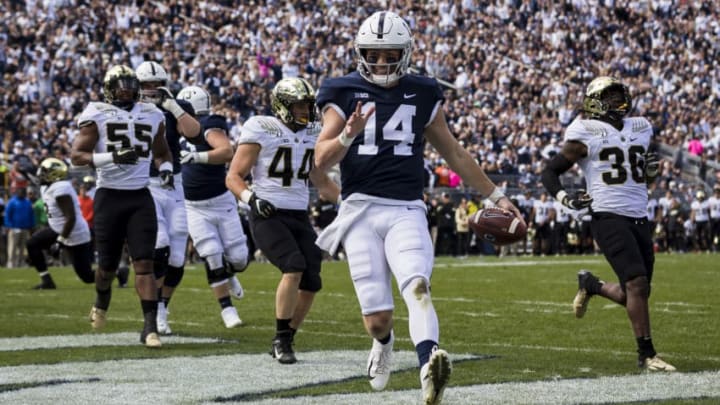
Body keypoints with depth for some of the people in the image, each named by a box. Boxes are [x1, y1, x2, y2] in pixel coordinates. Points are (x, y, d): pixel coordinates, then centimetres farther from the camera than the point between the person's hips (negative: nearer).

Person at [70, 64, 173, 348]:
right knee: (108, 265, 7)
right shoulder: (97, 115, -4)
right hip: (109, 197, -2)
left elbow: (161, 152, 25)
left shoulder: (151, 116, 9)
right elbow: (76, 156, -9)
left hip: (140, 197, 2)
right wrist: (112, 157, -22)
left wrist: (166, 168, 3)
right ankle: (102, 302, 41)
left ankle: (150, 327, -12)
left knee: (144, 263, -9)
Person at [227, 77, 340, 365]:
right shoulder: (261, 130, -6)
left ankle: (284, 341, 16)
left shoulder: (310, 134, 13)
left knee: (311, 284, -3)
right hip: (268, 215, -6)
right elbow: (233, 177, -6)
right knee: (294, 268, -26)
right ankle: (281, 339, -13)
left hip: (300, 217, 6)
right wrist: (251, 198, -24)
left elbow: (321, 182, 25)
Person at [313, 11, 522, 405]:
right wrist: (348, 135, -21)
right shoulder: (344, 94, 5)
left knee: (417, 286, -27)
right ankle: (383, 342, 33)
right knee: (376, 317, -3)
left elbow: (454, 154, 21)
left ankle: (429, 365, -48)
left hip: (406, 211, 1)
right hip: (361, 210, 0)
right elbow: (321, 161, -2)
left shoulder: (422, 95, 11)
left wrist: (494, 194, 22)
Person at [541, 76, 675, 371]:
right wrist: (565, 198, -14)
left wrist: (652, 168, 5)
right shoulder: (585, 134, -3)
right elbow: (549, 172, 3)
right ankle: (646, 354, -10)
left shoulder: (641, 128, 14)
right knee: (637, 283, -17)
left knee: (635, 294, 7)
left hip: (639, 218, 6)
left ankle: (591, 285, 35)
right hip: (609, 217, -6)